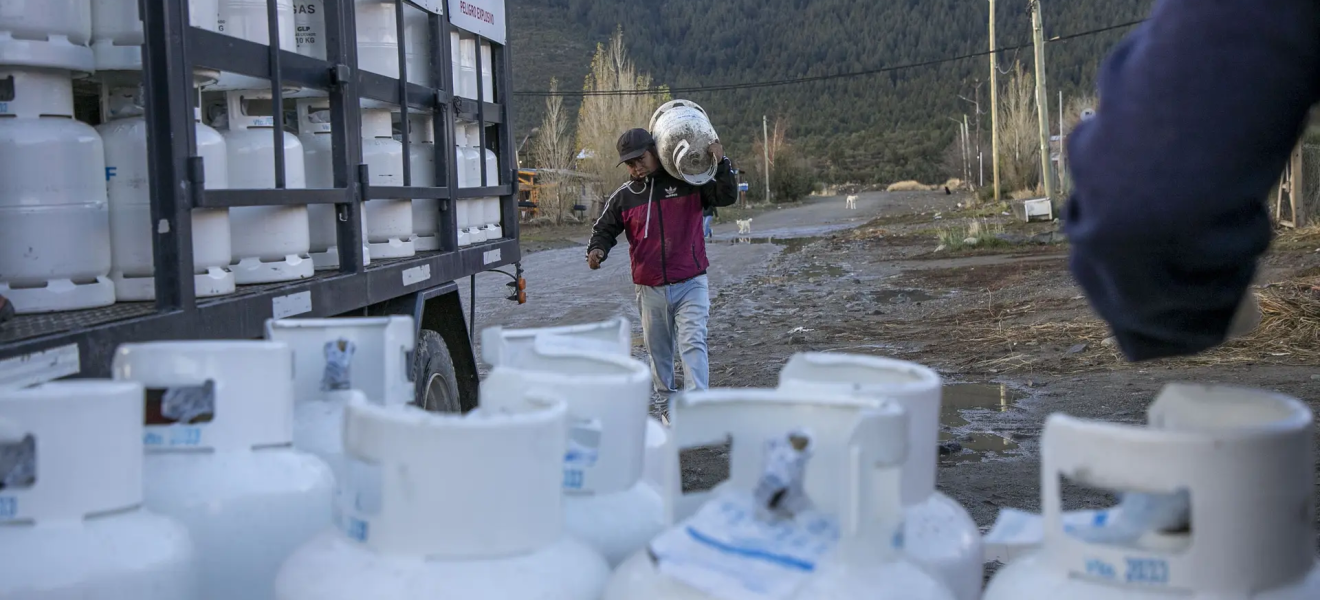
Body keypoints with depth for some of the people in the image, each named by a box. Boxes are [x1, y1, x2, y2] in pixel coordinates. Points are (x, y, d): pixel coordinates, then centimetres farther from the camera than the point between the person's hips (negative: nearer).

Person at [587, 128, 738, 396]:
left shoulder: (689, 182, -2)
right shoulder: (623, 196, 4)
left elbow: (727, 197, -2)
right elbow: (605, 230, 14)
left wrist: (721, 164, -17)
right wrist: (597, 250, -8)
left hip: (690, 285, -3)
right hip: (650, 290, 3)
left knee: (693, 344, -15)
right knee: (658, 350, 13)